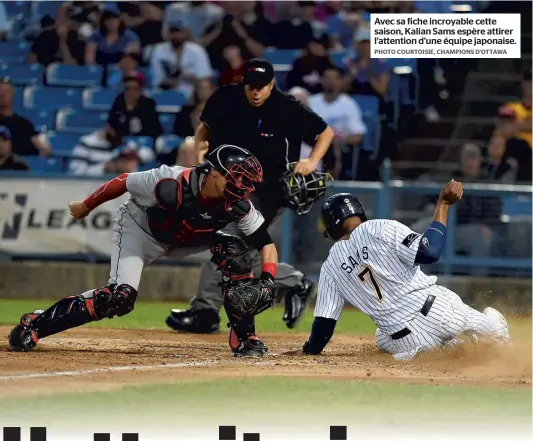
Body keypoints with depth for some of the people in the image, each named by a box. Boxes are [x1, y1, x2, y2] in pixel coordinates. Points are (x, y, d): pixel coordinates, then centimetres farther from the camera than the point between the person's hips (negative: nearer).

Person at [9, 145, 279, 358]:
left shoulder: (238, 206, -24)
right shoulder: (171, 185, -37)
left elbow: (266, 243, -16)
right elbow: (122, 182, -21)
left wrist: (267, 281, -35)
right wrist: (85, 207, -5)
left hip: (183, 241, 5)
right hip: (138, 230, -5)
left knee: (233, 252, -21)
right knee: (120, 298, -25)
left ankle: (243, 338, -12)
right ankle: (35, 324, -12)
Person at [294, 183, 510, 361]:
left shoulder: (331, 266, 7)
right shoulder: (380, 229, -3)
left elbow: (324, 322, 9)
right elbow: (429, 252, -15)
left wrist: (310, 349, 28)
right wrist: (443, 204, -8)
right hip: (438, 311, 1)